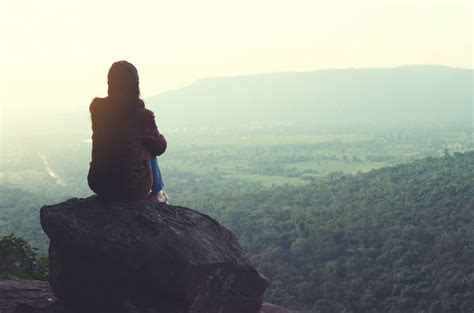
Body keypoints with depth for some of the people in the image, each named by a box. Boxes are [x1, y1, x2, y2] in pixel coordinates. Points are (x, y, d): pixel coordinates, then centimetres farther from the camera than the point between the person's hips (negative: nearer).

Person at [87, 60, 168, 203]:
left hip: (98, 186, 4)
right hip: (133, 189, -3)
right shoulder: (142, 115, -16)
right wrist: (160, 137, 21)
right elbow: (160, 147, 1)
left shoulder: (96, 108, -6)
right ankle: (156, 194, 37)